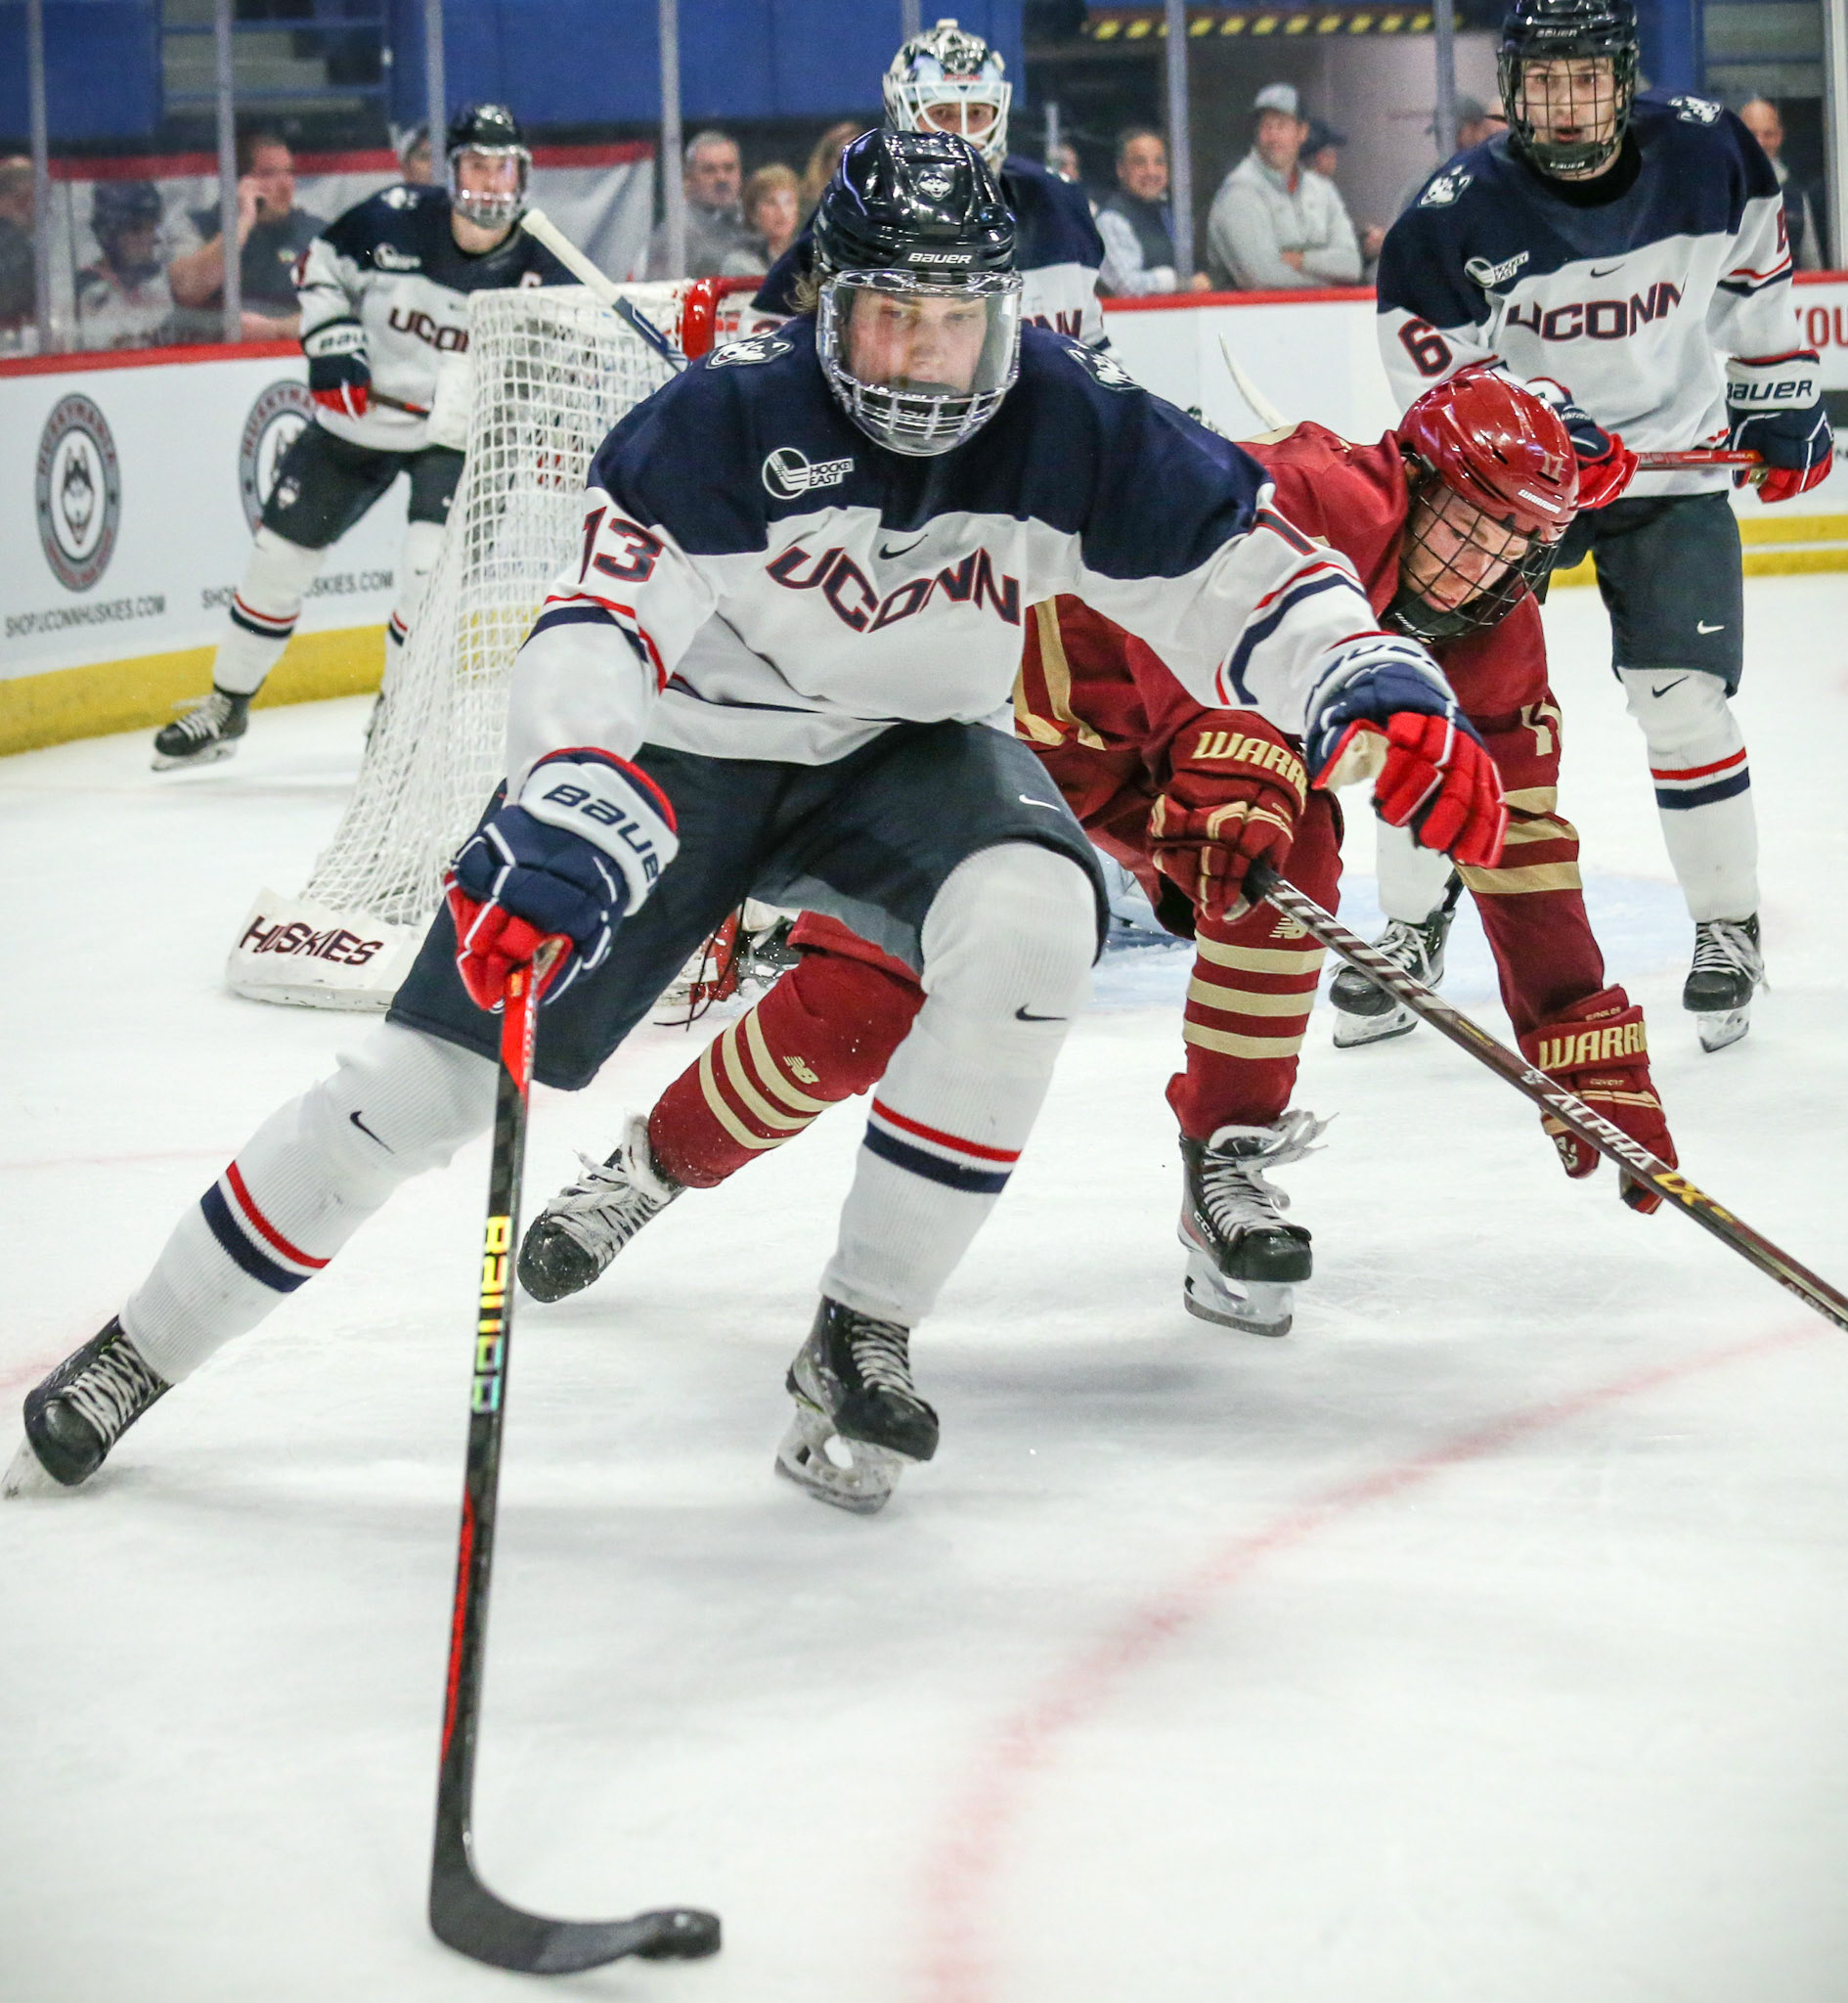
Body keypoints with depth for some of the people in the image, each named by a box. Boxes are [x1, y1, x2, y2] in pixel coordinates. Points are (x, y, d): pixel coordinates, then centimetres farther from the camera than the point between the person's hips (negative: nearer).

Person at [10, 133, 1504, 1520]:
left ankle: (861, 1340, -16)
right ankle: (138, 1354, 11)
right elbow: (597, 628, -33)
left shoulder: (1071, 427, -19)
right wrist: (567, 823, -50)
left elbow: (1240, 567, -12)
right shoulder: (725, 420, -27)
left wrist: (1379, 693, -31)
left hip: (907, 753, 2)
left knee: (1031, 920, -32)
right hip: (685, 749, -2)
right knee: (425, 1079, -8)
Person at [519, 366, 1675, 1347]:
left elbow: (1524, 852, -5)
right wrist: (1235, 769, -66)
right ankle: (650, 1167, 11)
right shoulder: (1311, 496, -30)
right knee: (858, 1008, -13)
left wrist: (1596, 1057, -10)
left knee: (1288, 848, -27)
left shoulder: (1492, 644, -8)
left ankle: (1229, 1168, -12)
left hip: (1172, 764, 6)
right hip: (1030, 702, -6)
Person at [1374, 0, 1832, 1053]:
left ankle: (1728, 928, 6)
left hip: (1673, 464, 0)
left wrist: (1780, 401, 12)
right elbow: (1430, 352, -17)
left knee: (1680, 697, -11)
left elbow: (1754, 275, 7)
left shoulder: (1706, 153, -11)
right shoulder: (1458, 211, -18)